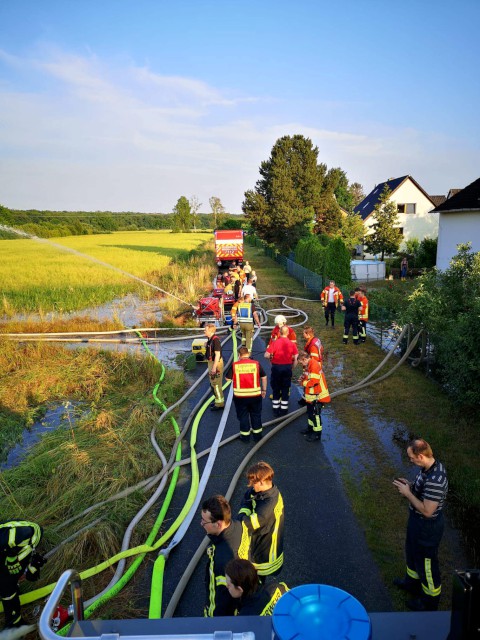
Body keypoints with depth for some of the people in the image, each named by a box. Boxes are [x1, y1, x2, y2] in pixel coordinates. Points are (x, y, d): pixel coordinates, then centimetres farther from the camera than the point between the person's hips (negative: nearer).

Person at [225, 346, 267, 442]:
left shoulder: (235, 365, -7)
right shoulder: (256, 364, -4)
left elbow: (228, 378, 0)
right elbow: (264, 377, 3)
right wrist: (264, 390, 14)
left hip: (240, 395, -1)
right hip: (255, 395, 1)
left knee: (243, 416, 14)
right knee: (256, 415, 18)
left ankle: (245, 436, 23)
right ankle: (257, 435, 28)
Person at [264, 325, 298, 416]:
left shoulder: (274, 342, -12)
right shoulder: (292, 344, -5)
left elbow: (266, 355, -16)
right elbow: (296, 358, -5)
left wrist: (271, 358, 6)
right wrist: (292, 368, 8)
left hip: (276, 367, -1)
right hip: (287, 367, 1)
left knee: (276, 389, 12)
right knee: (285, 389, 13)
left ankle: (276, 409, 19)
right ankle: (284, 410, 18)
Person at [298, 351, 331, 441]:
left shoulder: (314, 365, -25)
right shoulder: (308, 365, 7)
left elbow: (313, 381, -28)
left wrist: (303, 382, -13)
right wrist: (303, 378, -1)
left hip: (318, 396, -10)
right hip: (311, 396, 10)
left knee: (315, 414, -3)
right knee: (310, 412, 21)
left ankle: (317, 434, 8)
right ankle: (311, 428, 38)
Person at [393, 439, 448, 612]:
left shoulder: (434, 480, -37)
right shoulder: (431, 466, -7)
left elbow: (427, 510, -32)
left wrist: (408, 493, -25)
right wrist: (410, 485, -4)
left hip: (427, 528, -9)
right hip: (417, 523, 9)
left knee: (427, 564, 15)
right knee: (413, 553, 30)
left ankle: (429, 602, 38)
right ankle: (412, 583, 55)